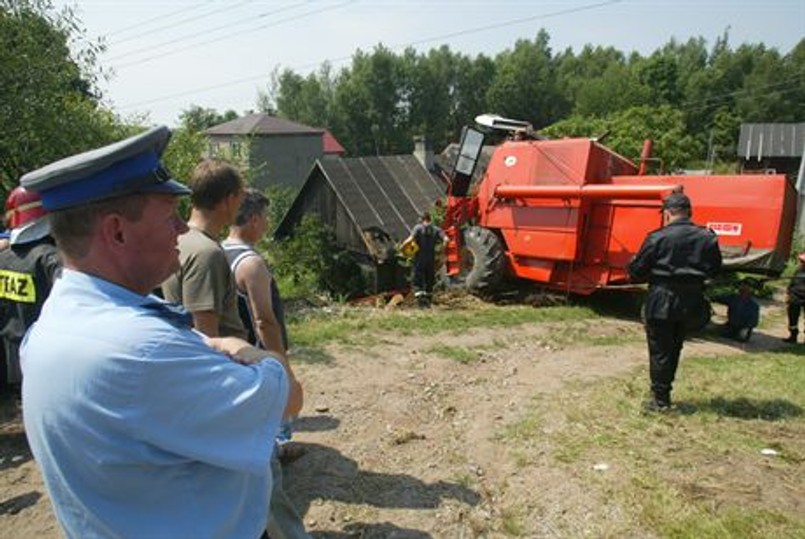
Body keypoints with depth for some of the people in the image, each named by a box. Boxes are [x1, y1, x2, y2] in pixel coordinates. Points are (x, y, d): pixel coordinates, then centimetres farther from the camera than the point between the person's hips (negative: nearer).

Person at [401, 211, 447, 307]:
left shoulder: (418, 228, -4)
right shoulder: (436, 229, 4)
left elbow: (411, 239, -19)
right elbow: (445, 239, -9)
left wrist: (402, 247, -8)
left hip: (419, 259, -3)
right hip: (431, 260, 3)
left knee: (417, 281, 2)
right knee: (429, 281, 15)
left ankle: (420, 297, -17)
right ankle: (428, 301, 20)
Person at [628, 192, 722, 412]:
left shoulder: (658, 237, -15)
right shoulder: (707, 237, 0)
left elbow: (637, 270, -12)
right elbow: (714, 268, 8)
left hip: (662, 301, -5)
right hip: (690, 301, 5)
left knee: (659, 350, 6)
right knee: (674, 347, 19)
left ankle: (660, 399, 12)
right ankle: (664, 391, 29)